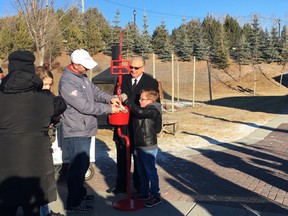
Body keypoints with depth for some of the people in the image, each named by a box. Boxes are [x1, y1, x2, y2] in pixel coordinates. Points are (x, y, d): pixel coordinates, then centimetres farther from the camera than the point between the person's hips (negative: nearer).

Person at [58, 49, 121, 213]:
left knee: (83, 164, 20)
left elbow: (95, 91, 13)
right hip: (76, 132, -9)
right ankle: (73, 203, 13)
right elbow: (85, 106, -24)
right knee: (77, 167, -1)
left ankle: (80, 193, 37)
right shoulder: (67, 82, -22)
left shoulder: (82, 76, 8)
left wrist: (110, 98, -6)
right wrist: (109, 109, -16)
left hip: (85, 130, 10)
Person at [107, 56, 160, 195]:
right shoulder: (122, 79, 6)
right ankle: (121, 186, 26)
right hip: (122, 125, 3)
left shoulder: (152, 82, -1)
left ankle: (139, 186, 27)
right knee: (122, 158, 12)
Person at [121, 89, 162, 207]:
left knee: (150, 171, -1)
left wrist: (126, 101, -28)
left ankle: (155, 196, 9)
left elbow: (139, 111, -33)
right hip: (139, 145, 9)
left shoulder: (153, 111, -17)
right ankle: (144, 193, 32)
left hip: (149, 147, -9)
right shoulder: (144, 111, 14)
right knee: (141, 171, 18)